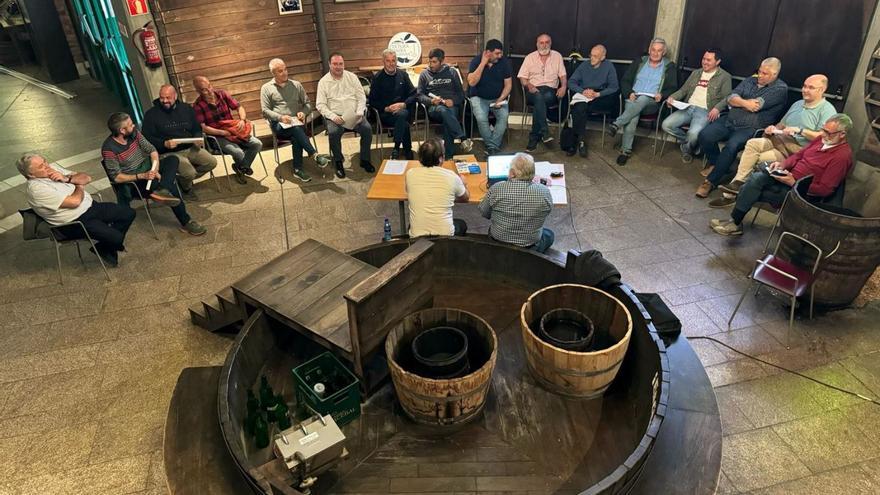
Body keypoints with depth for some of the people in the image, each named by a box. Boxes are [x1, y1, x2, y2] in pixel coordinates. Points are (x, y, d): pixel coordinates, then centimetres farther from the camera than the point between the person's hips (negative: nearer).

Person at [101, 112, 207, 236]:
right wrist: (142, 176, -27)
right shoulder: (109, 149, -21)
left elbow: (152, 150, 0)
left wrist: (155, 170, -16)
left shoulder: (134, 132, -4)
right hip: (134, 180, -7)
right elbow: (116, 177, -19)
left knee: (173, 159, -17)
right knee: (170, 186, -26)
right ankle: (186, 223, -21)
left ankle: (161, 191, -39)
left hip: (147, 167, 7)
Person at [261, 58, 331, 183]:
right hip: (279, 125, -2)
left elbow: (307, 103, 16)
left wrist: (303, 112, -8)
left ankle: (298, 169, -31)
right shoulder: (266, 88, 10)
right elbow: (265, 111, 2)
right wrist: (280, 117, -16)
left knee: (296, 137, -35)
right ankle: (315, 155, -39)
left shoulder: (296, 85, 17)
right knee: (296, 129, -37)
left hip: (297, 123, 2)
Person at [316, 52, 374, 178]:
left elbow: (361, 97, 7)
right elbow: (320, 104, -1)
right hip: (335, 116, -2)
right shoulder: (323, 82, 4)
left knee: (367, 129, -25)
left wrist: (359, 113, -11)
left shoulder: (352, 77, 9)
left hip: (354, 115, 2)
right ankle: (338, 162, -11)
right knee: (333, 132, -32)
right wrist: (333, 116, -17)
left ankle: (365, 160, -8)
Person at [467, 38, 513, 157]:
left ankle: (492, 147, -21)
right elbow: (472, 82, -23)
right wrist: (483, 63, -25)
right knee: (481, 118, -31)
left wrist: (501, 99, -17)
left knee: (504, 116, -28)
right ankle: (493, 146, -16)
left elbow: (508, 84, 0)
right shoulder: (476, 61, -9)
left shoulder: (504, 62, -4)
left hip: (498, 98, 2)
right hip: (479, 98, -1)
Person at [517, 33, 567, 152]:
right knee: (539, 97, -38)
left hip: (551, 91, 1)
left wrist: (563, 86, -8)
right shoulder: (530, 57, 12)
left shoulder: (557, 56, 16)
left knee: (547, 96, -36)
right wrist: (529, 85, -15)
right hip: (534, 91, -1)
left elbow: (562, 75, 13)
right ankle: (545, 133, -42)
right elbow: (522, 77, 7)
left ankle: (534, 137, -31)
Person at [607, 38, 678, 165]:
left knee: (642, 99, -40)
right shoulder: (640, 62, 17)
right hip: (633, 99, 1)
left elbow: (672, 88, 9)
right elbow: (625, 81, 14)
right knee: (632, 119, -33)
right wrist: (629, 93, -7)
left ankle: (616, 124, -40)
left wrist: (662, 95, -13)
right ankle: (626, 150, -28)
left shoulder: (669, 66, 12)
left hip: (651, 102, -1)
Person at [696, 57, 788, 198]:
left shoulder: (780, 88, 0)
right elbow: (730, 99, 4)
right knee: (704, 136, -18)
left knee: (732, 146, -33)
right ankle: (715, 164, 8)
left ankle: (711, 181, -19)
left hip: (751, 128, -6)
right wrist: (745, 103, -14)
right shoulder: (750, 81, 18)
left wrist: (738, 101, -1)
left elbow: (757, 105, -14)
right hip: (729, 121, 6)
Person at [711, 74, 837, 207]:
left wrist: (800, 130, -21)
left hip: (799, 149, -6)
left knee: (760, 159, -27)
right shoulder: (798, 104, 24)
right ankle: (738, 181, -28)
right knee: (752, 143, -23)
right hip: (779, 140, 6)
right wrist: (773, 128, 3)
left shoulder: (827, 110, -1)